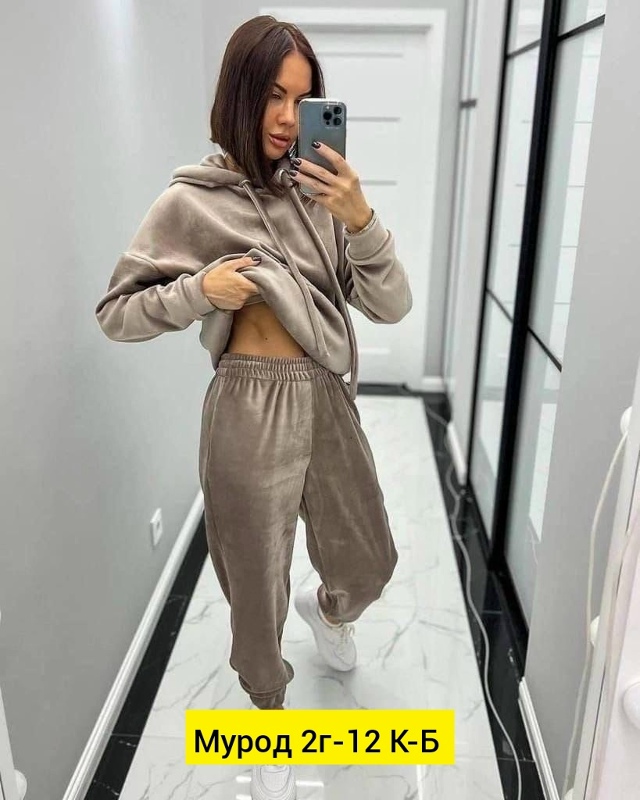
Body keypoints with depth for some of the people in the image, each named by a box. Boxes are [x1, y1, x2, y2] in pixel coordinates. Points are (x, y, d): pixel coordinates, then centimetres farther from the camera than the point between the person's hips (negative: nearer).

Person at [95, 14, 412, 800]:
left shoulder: (321, 192, 4)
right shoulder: (192, 200, -6)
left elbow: (390, 307, -2)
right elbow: (115, 313, -1)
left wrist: (361, 219, -17)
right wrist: (200, 290, -16)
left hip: (329, 403, 4)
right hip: (251, 412, -4)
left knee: (370, 562, 21)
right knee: (258, 588, 13)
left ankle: (327, 608, 59)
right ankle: (269, 710, 44)